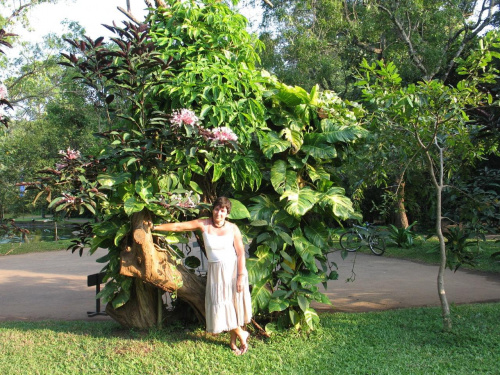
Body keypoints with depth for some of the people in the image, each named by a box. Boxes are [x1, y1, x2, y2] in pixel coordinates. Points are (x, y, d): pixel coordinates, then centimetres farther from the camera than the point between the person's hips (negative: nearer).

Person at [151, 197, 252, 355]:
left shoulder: (232, 228, -8)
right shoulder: (204, 224, -5)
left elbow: (240, 253, -7)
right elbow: (178, 226, -2)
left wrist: (241, 276, -11)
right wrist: (155, 227, 0)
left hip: (232, 269, -2)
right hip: (215, 271, 2)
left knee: (234, 303, 3)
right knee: (221, 305, 2)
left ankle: (233, 341, 20)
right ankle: (242, 335, 20)